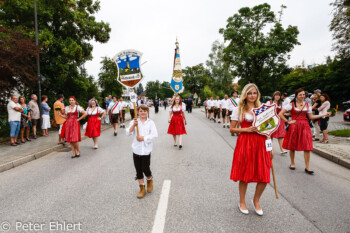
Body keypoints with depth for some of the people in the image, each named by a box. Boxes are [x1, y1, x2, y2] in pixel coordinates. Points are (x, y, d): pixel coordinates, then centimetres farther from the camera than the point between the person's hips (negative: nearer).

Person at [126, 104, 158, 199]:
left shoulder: (150, 122, -1)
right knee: (138, 170, 10)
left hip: (146, 150, -2)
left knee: (145, 169, -2)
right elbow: (128, 133, -8)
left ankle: (150, 180, 33)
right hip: (136, 150, 2)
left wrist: (143, 138, -17)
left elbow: (154, 135, -10)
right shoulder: (134, 122, 3)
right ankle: (142, 189, 26)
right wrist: (133, 125, -21)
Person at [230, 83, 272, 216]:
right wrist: (246, 129, -14)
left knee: (264, 177, 2)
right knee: (244, 175, 6)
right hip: (245, 144, -3)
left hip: (261, 144, 3)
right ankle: (242, 202, 29)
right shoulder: (238, 109, 1)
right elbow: (232, 129, 0)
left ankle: (256, 201, 29)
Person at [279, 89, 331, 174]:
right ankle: (292, 163, 23)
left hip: (305, 126, 3)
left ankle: (307, 167, 4)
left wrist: (323, 115, 7)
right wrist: (288, 121, -8)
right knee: (292, 146, 5)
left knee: (307, 147, -3)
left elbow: (311, 117, 14)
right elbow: (280, 114, -5)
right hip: (294, 126, -2)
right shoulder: (291, 105, -2)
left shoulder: (307, 105, 10)